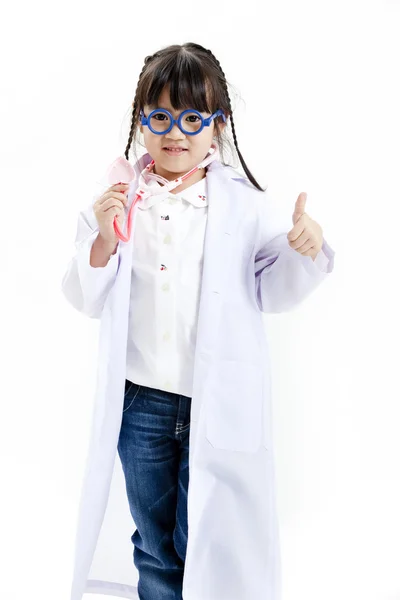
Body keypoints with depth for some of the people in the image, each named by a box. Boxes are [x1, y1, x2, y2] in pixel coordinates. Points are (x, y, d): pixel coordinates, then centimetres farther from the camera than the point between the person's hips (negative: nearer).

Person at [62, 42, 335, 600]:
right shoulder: (116, 200, -1)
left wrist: (304, 254, -16)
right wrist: (103, 241, -18)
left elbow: (273, 291, 3)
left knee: (206, 541, 12)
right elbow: (87, 300, -1)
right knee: (154, 543, 21)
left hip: (219, 403, -2)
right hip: (140, 402, 2)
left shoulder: (244, 203, -4)